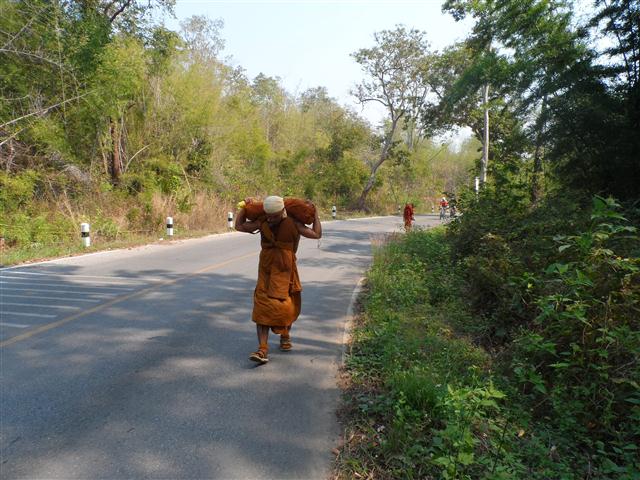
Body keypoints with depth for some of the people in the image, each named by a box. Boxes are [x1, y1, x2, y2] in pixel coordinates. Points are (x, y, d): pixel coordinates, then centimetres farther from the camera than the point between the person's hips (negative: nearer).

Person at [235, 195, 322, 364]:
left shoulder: (293, 224, -7)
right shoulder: (262, 222, 0)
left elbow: (316, 234, -4)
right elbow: (239, 226, 9)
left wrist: (315, 214, 2)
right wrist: (244, 207, 9)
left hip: (285, 271, -2)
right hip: (266, 271, 2)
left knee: (286, 307, 4)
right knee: (262, 308, -9)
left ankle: (285, 335, 36)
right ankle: (262, 350, -11)